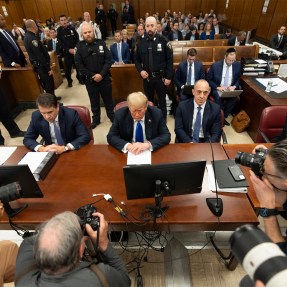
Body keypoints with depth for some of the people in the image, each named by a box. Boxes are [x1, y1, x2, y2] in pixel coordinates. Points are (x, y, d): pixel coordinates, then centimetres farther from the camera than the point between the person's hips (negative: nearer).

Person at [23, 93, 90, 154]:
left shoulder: (71, 114, -18)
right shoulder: (36, 116, -9)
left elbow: (85, 137, -19)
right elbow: (27, 139, 0)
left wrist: (65, 148, -31)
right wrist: (41, 148, -21)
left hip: (72, 152, -2)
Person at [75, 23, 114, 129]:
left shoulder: (101, 43, -2)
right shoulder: (79, 46, -3)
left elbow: (109, 60, -6)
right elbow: (79, 64, -5)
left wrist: (101, 74, -15)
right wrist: (92, 76, -12)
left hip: (104, 78, 0)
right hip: (90, 80, 0)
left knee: (108, 99, 13)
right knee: (94, 101, 13)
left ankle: (112, 116, 33)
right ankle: (96, 119, 30)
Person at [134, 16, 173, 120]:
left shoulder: (162, 41, -5)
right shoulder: (141, 42, 3)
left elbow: (170, 59, -6)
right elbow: (137, 59, 10)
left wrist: (168, 77, -10)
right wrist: (140, 70, -8)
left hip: (160, 77, -2)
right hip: (147, 77, 3)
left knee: (162, 101, 9)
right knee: (149, 101, 14)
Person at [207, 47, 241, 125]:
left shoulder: (237, 65, 2)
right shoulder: (215, 65, -9)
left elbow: (238, 79, 13)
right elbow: (208, 79, -3)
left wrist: (234, 86, -9)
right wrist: (218, 87, -16)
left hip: (230, 89, 3)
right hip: (217, 89, -3)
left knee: (236, 98, -29)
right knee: (219, 98, -35)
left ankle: (223, 117, -11)